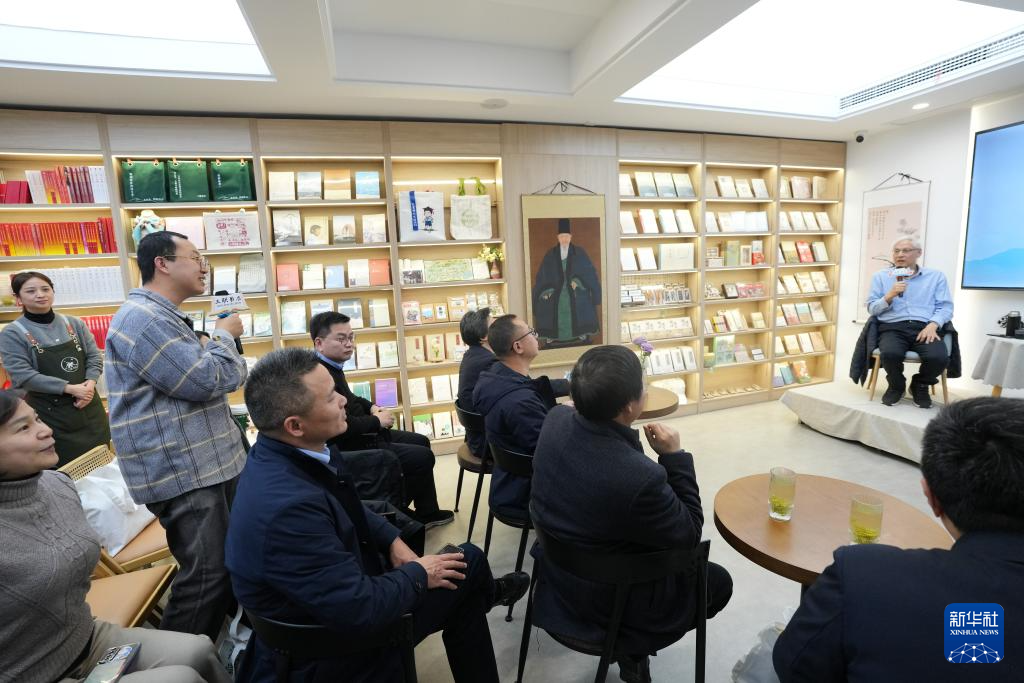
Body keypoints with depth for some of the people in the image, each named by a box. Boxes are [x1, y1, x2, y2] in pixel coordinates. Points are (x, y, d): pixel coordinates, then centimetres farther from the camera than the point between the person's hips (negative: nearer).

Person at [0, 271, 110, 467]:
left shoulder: (74, 323, 6)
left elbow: (94, 356, 5)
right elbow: (22, 375, -13)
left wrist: (90, 383, -13)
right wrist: (69, 388, -21)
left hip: (89, 407, 3)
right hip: (51, 415, -3)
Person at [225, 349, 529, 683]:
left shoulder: (285, 452, -11)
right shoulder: (287, 506, -38)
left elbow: (343, 507, 8)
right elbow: (360, 611, -31)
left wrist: (392, 541, -3)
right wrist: (418, 575, -14)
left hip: (342, 579, 7)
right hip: (326, 646, -7)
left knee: (468, 557, 12)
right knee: (467, 562, 1)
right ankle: (482, 595, 31)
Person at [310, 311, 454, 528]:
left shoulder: (332, 366, 4)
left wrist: (372, 407, 4)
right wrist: (377, 421, -15)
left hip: (362, 434, 11)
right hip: (350, 447, -11)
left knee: (421, 442, 15)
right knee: (422, 457, -9)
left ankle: (428, 513, 25)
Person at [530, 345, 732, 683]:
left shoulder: (555, 420, -17)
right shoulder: (640, 476, -39)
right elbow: (689, 536, -17)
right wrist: (675, 456, -16)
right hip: (606, 599, -6)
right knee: (718, 581, 17)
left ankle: (631, 642, 32)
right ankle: (633, 648, 21)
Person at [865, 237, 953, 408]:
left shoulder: (936, 276, 16)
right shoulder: (881, 276, 15)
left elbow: (945, 307, 6)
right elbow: (872, 309, 9)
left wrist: (933, 325, -13)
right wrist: (890, 295, -9)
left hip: (924, 328, 1)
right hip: (892, 327, -1)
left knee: (939, 358, -30)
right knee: (890, 354, -35)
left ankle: (920, 386, 7)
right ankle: (896, 386, 1)